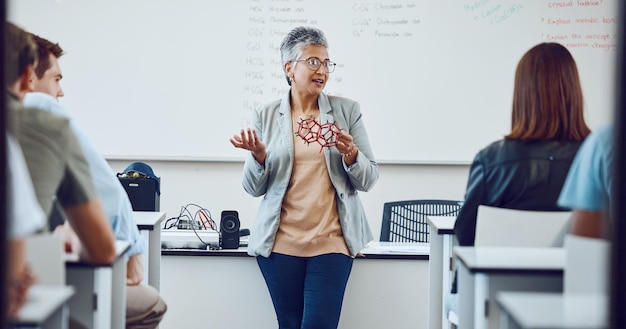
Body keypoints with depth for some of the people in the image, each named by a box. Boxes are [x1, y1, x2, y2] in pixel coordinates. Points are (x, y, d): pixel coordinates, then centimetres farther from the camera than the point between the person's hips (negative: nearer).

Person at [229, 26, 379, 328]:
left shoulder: (347, 110, 4)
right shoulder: (265, 117, 4)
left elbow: (368, 180, 4)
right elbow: (254, 188, 5)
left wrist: (350, 155, -16)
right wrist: (259, 156, -15)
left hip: (332, 242, 0)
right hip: (280, 243, 1)